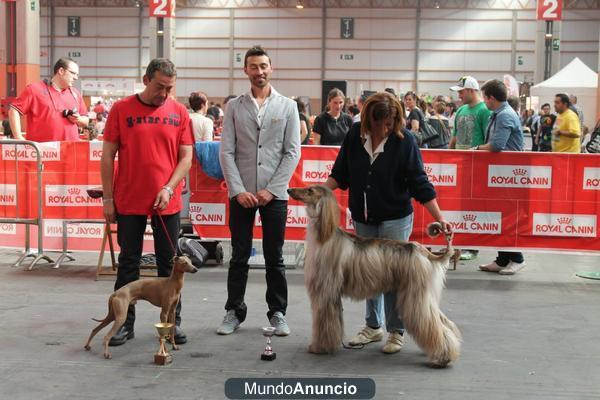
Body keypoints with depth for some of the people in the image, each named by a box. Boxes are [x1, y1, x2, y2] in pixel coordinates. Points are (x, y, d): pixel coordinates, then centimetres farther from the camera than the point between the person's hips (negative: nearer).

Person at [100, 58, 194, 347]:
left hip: (167, 202, 1)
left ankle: (172, 321, 18)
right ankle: (125, 323, 15)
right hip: (129, 202, -1)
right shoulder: (121, 110, -3)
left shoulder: (179, 112, 2)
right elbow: (107, 156, 0)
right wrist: (108, 199, -2)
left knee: (169, 263, 8)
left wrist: (168, 188, -10)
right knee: (128, 263, 7)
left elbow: (186, 156, 3)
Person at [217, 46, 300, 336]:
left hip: (274, 193, 0)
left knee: (274, 258, 7)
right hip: (241, 193, 0)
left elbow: (292, 152, 0)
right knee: (239, 257, 7)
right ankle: (234, 311, 17)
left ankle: (277, 313, 17)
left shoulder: (287, 106, 4)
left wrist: (271, 189, -8)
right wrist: (238, 190, -9)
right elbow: (226, 152, 1)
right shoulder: (235, 107, 6)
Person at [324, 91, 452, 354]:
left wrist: (439, 218, -19)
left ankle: (396, 332, 13)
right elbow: (340, 174, 6)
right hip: (363, 217, 4)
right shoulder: (355, 135, -4)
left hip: (394, 219, -4)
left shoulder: (404, 139, -14)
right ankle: (374, 327, 27)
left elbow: (419, 183, -13)